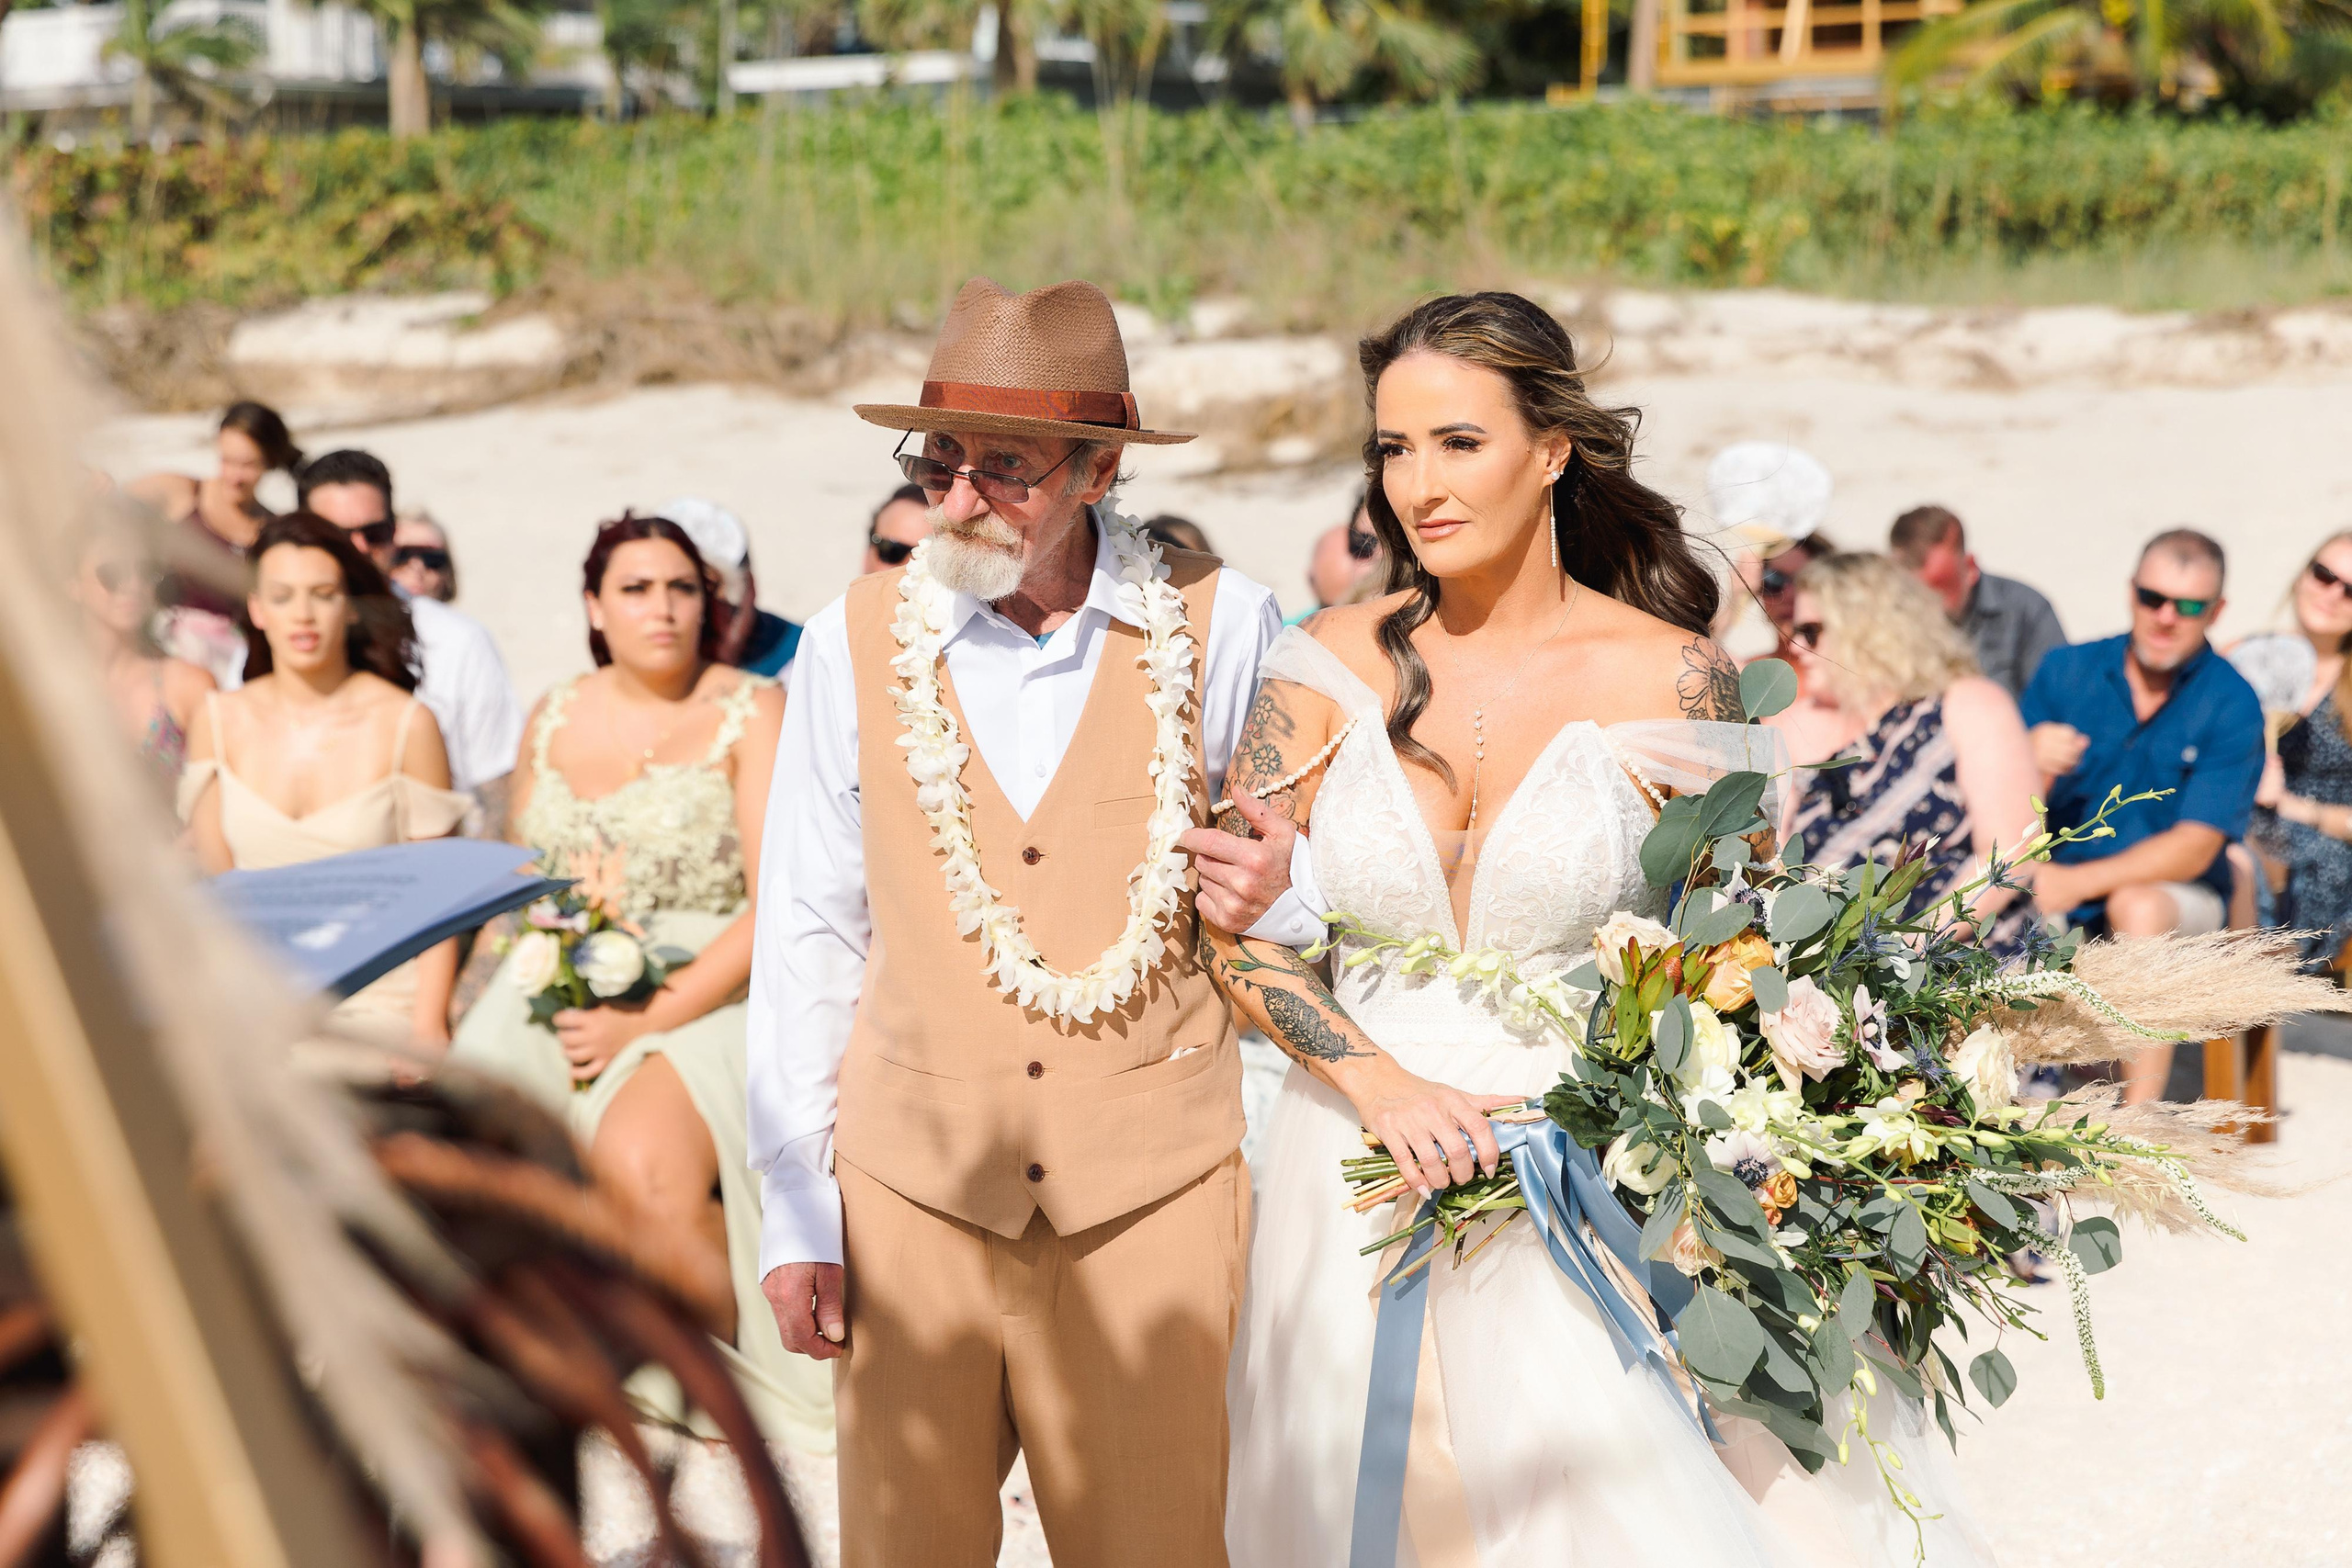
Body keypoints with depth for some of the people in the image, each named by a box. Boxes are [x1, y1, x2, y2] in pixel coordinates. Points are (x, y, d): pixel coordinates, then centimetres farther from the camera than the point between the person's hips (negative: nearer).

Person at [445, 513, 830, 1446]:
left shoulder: (751, 712, -1)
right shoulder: (554, 718, 15)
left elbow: (779, 907, -9)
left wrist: (648, 1020, -16)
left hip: (707, 992, -4)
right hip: (563, 998, 5)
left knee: (640, 1165, -34)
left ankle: (737, 1380, -9)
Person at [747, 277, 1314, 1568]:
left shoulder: (1222, 626, -2)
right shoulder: (854, 642, 0)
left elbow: (1277, 881, 10)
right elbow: (806, 938, 5)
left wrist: (1278, 894, -15)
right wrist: (793, 1213, 4)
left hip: (1156, 1185, -1)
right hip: (913, 1182, 1)